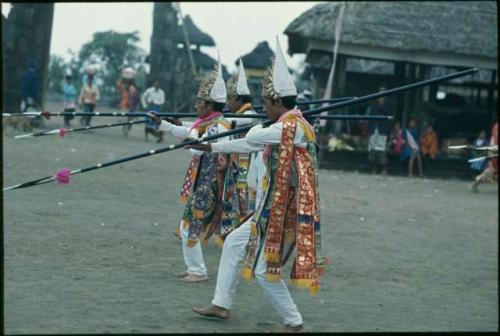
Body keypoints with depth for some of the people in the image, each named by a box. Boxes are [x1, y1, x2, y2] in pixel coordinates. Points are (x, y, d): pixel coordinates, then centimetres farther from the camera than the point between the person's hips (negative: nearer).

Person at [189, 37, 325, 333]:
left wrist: (259, 126, 3)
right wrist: (209, 147, 27)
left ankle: (294, 323, 7)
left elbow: (250, 140, -21)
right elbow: (250, 144, 21)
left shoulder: (292, 126, -20)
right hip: (274, 209, 10)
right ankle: (222, 305, 26)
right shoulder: (287, 129, 12)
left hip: (285, 211, -10)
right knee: (234, 243, 18)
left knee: (265, 270, -6)